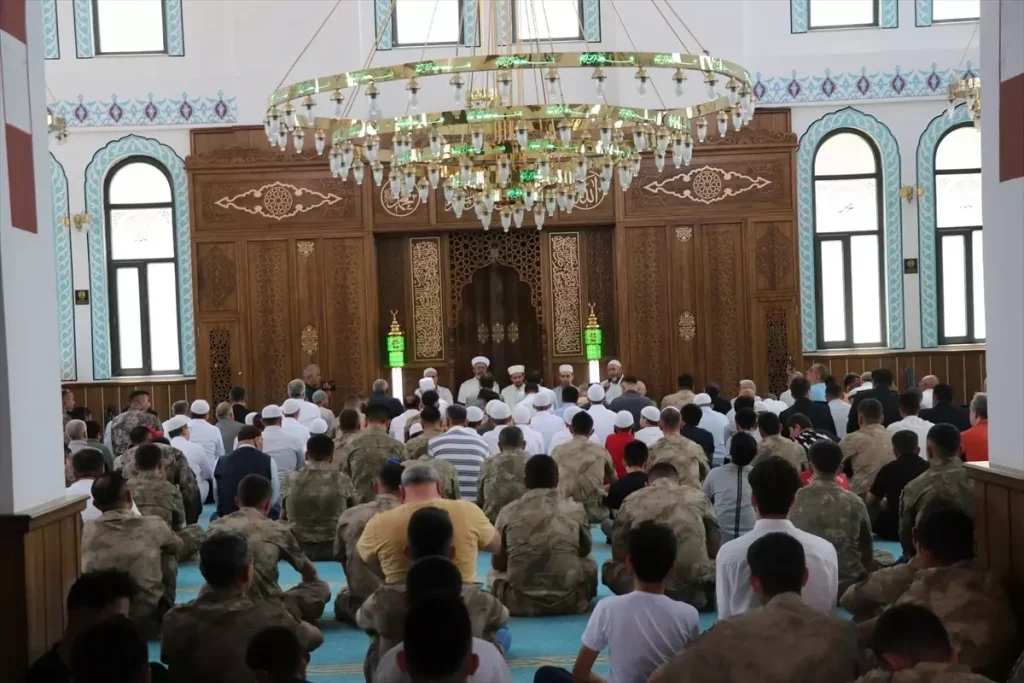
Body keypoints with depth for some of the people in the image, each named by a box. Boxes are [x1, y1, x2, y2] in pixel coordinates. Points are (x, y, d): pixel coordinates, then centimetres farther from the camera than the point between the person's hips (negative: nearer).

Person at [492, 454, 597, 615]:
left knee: (494, 573, 30)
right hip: (569, 603, 1)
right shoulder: (575, 510, 1)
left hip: (520, 605, -1)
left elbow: (497, 563, 11)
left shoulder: (508, 512, 0)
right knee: (589, 564, 29)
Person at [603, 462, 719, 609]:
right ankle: (700, 598, 11)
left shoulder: (631, 502, 10)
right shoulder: (699, 498, 12)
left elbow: (619, 555, 13)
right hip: (696, 591, 2)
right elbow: (715, 549, 18)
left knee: (609, 569, 28)